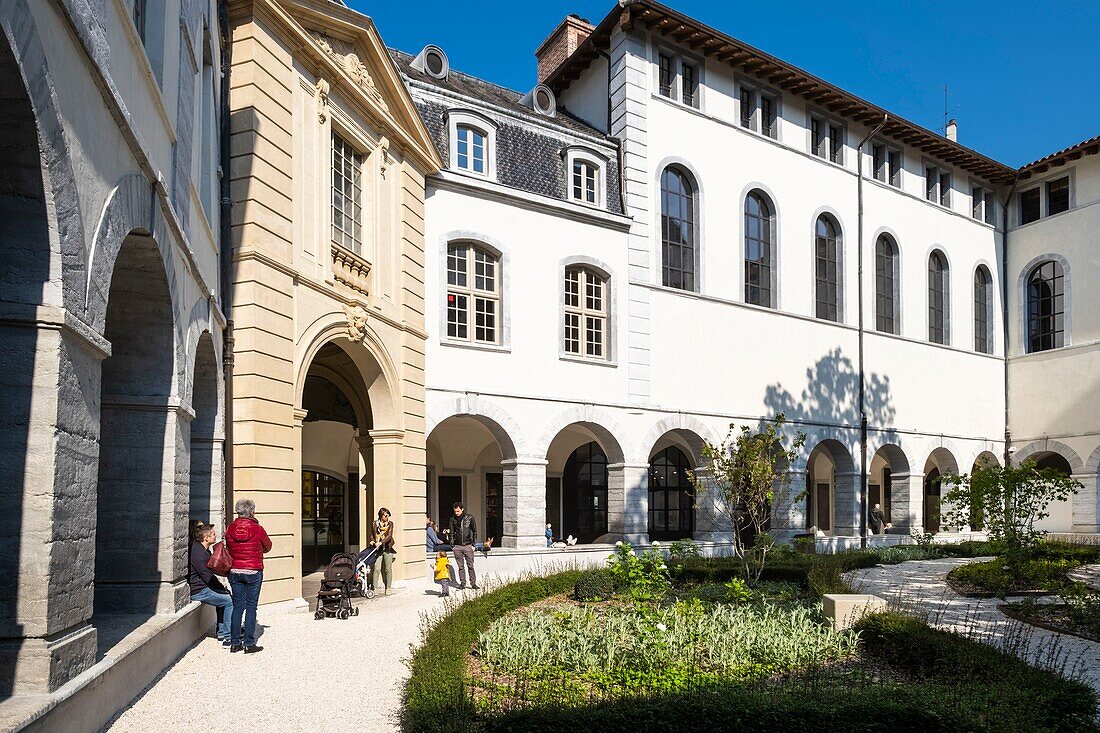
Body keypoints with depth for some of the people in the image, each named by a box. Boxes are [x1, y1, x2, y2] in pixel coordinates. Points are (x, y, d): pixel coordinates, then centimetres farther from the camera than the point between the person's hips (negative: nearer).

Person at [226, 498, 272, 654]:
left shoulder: (229, 529, -2)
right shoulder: (257, 529, -11)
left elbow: (229, 549, 12)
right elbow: (267, 547, 5)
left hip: (235, 572, 4)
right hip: (253, 572, -3)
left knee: (237, 606, 11)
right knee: (251, 607, 2)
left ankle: (235, 643, 15)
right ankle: (249, 644, 4)